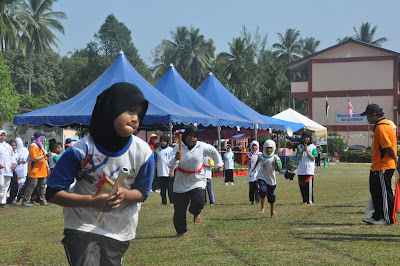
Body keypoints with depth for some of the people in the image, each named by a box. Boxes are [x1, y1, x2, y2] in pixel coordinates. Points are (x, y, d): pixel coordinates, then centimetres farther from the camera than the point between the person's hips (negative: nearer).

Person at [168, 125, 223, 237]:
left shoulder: (202, 147, -4)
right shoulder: (178, 147, -9)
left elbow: (214, 152, 17)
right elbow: (171, 166, -18)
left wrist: (219, 165, 28)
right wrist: (176, 159, -39)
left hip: (197, 180, 0)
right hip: (181, 183, 0)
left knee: (198, 201, -25)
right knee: (179, 211, 2)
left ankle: (195, 213, 14)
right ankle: (180, 230, 30)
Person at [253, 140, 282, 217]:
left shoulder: (275, 158, -15)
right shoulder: (261, 156, -6)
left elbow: (279, 170, -22)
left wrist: (276, 161, -33)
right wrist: (255, 167, 31)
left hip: (271, 179, 0)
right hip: (262, 177, 1)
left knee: (271, 195, 10)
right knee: (263, 190, -25)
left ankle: (272, 210, 33)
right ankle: (263, 207, -6)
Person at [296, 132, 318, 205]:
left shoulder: (313, 147, 3)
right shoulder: (299, 147, 10)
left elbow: (313, 158, -5)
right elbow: (298, 158, 3)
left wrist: (307, 151, -13)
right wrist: (302, 151, -14)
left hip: (309, 170, -3)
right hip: (301, 170, 3)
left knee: (309, 186, -8)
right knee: (302, 186, 5)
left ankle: (310, 201, -2)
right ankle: (305, 200, 16)